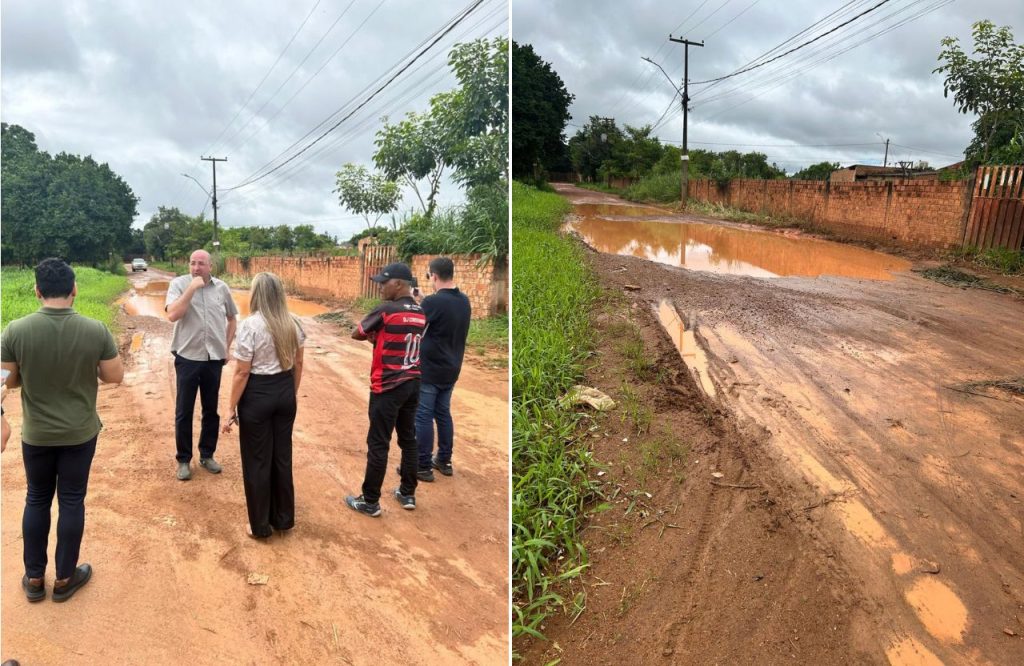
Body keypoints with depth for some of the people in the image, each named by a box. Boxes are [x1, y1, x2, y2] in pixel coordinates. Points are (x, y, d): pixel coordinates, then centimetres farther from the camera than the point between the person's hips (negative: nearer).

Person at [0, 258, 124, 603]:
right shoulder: (95, 330, -17)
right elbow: (116, 377, -7)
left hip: (36, 434, 1)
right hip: (80, 433, -1)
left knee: (37, 500, 18)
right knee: (72, 502, 12)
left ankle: (34, 578, 29)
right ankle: (65, 578, 24)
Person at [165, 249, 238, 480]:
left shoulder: (221, 288, 2)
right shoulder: (179, 284, -6)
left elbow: (232, 318, 14)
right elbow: (172, 315, -21)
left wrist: (227, 347, 8)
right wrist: (192, 288, -22)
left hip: (214, 358, 3)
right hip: (188, 357, -2)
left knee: (211, 410, 13)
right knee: (184, 412, 6)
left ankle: (207, 455, 28)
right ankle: (183, 459, 20)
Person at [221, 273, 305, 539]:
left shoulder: (250, 325, -17)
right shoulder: (293, 324, 1)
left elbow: (242, 372, -15)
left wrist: (232, 409, -7)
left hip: (258, 395, -5)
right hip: (285, 392, 6)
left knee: (257, 461, 9)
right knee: (282, 456, 17)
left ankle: (260, 526, 22)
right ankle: (283, 519, 30)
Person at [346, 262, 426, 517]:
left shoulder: (385, 310, -15)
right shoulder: (420, 314, 6)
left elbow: (356, 334, -3)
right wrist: (378, 335, 3)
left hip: (388, 388, -7)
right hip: (413, 384, 7)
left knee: (378, 444, 1)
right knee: (408, 439, 16)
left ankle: (370, 502, 10)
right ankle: (408, 494, 26)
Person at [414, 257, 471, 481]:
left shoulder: (433, 301, -20)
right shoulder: (464, 301, 5)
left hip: (429, 370, -7)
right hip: (451, 369, 8)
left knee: (423, 417, 1)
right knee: (443, 414, 17)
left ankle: (423, 467, 7)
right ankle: (444, 461, 24)